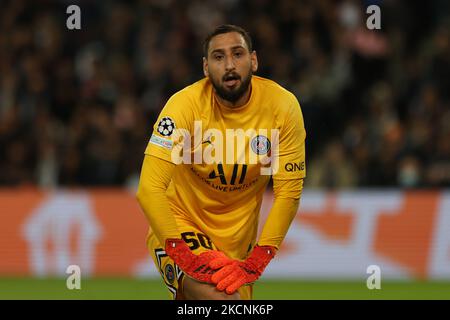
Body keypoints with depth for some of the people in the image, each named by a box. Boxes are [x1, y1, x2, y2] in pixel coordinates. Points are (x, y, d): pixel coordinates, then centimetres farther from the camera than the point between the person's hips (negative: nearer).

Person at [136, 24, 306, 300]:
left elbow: (288, 192, -9)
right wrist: (187, 258, -32)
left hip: (239, 238, 4)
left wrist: (255, 263, -18)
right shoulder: (186, 104, -19)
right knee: (221, 298, -28)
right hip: (178, 227, -4)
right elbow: (149, 189, -24)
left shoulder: (283, 106, -12)